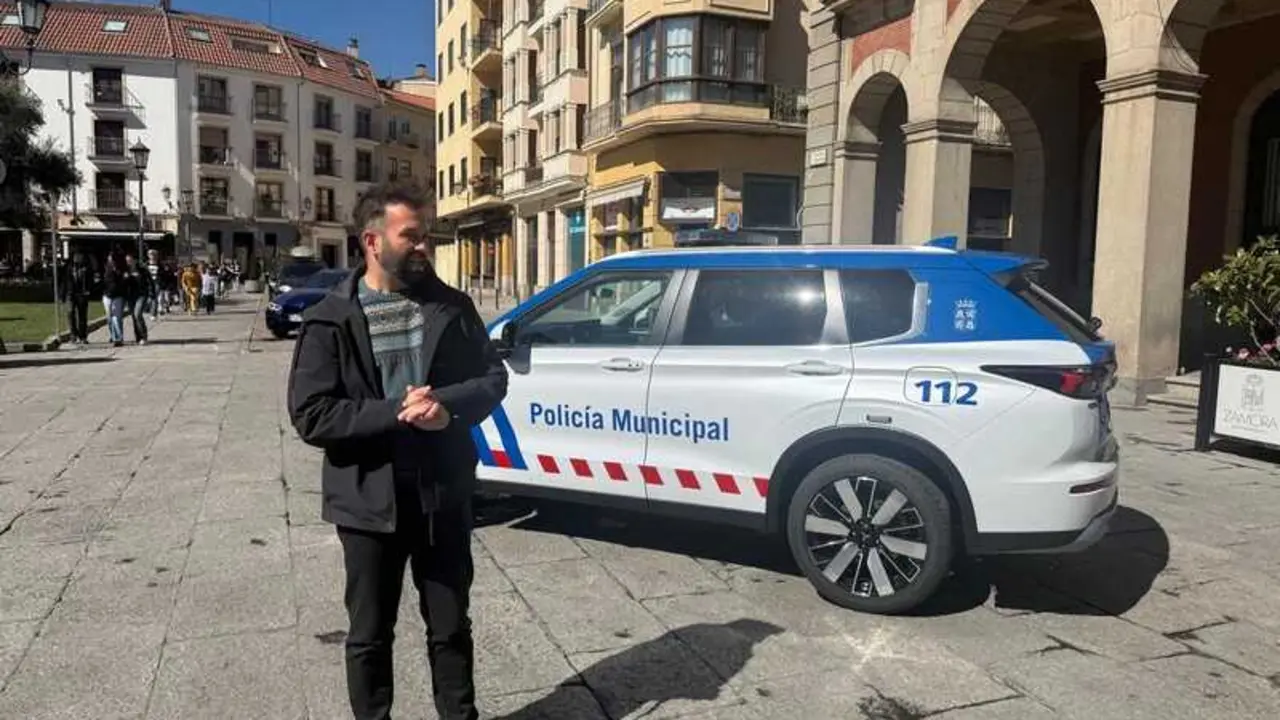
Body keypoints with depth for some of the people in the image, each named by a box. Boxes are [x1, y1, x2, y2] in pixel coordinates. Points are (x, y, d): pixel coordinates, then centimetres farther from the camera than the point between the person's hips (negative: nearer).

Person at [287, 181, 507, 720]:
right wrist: (396, 412, -22)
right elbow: (310, 415, -13)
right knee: (369, 636, 15)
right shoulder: (330, 320, -8)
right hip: (369, 501, -2)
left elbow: (493, 378, 2)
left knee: (451, 629, 16)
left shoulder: (451, 306, 1)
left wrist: (448, 406, -17)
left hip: (444, 495, 2)